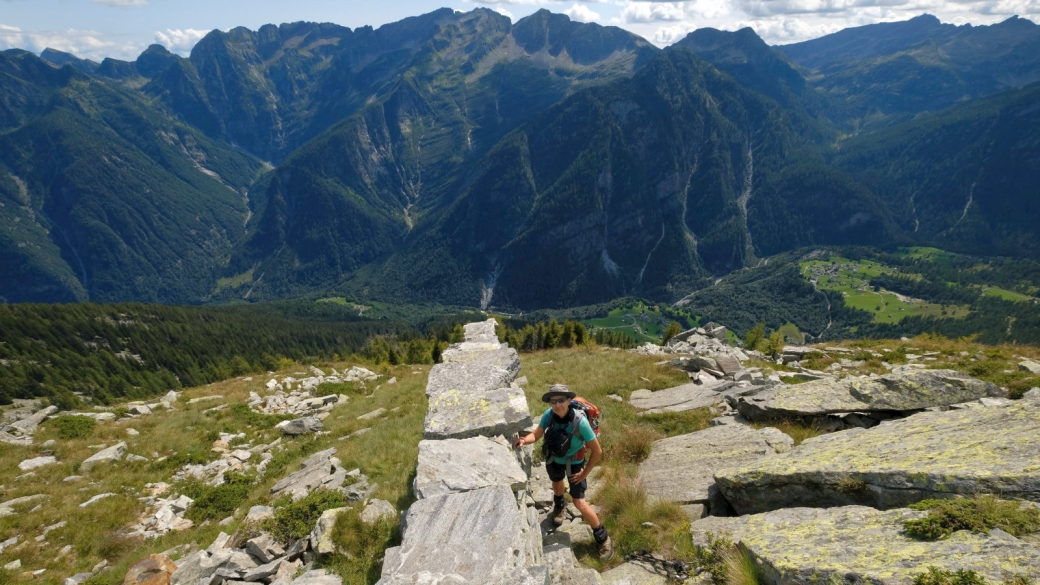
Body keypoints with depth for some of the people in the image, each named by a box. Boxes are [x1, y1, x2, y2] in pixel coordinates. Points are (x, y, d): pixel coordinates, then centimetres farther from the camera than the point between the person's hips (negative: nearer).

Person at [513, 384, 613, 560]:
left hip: (574, 462, -4)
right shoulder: (549, 414, -26)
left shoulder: (580, 421, -37)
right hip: (554, 458, 4)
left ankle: (603, 538, 17)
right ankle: (559, 505, 67)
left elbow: (597, 451, -26)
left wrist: (584, 473, -17)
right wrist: (524, 440, -39)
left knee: (579, 503, -5)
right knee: (557, 483, 32)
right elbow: (536, 435, -16)